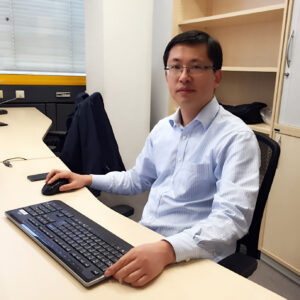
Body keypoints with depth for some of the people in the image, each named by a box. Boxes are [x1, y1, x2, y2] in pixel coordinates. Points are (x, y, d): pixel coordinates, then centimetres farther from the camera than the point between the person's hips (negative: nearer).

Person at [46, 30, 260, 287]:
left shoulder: (236, 138, -14)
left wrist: (167, 250, -38)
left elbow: (231, 218, -24)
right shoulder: (162, 128, 9)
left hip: (190, 256, -6)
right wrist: (88, 179, 11)